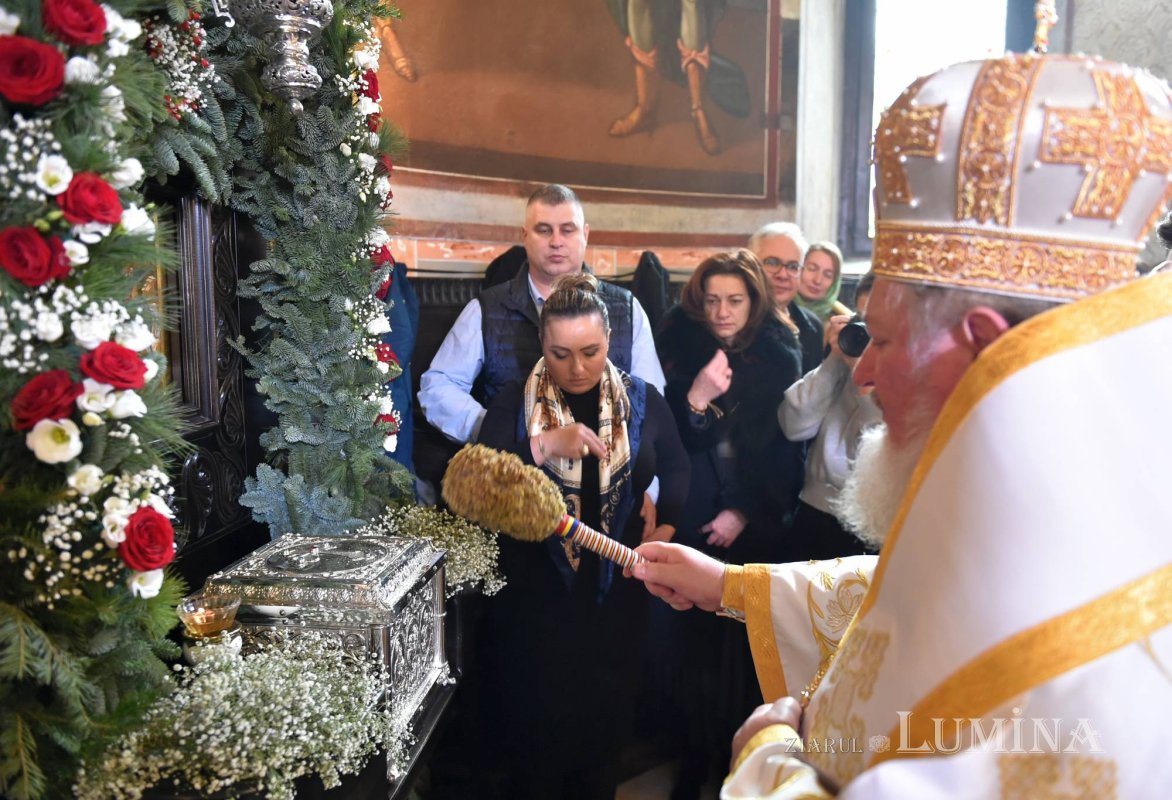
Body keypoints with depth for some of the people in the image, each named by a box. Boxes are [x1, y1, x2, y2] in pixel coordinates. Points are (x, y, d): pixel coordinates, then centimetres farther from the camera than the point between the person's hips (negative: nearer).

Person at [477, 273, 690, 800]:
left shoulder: (642, 400, 1)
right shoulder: (513, 405, -6)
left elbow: (676, 467, 14)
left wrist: (666, 529, 0)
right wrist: (543, 445, -32)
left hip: (618, 591, 2)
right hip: (536, 595, -2)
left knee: (606, 717, 15)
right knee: (537, 724, 10)